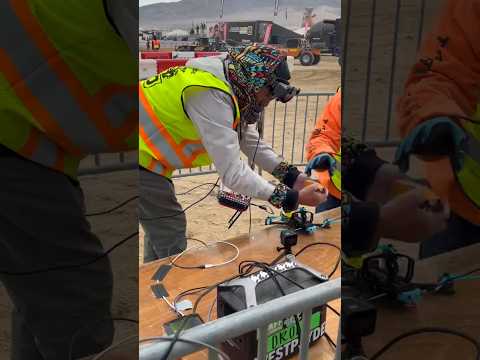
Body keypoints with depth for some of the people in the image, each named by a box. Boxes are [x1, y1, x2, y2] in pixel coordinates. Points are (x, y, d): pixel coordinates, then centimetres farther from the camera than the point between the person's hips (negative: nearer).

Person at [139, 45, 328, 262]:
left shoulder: (228, 86, 1)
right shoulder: (211, 95, -30)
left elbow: (250, 141, 5)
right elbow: (232, 172, -31)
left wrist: (292, 176, -5)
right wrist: (292, 198, -28)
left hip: (146, 155, 10)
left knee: (160, 226, 23)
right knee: (171, 232, -3)